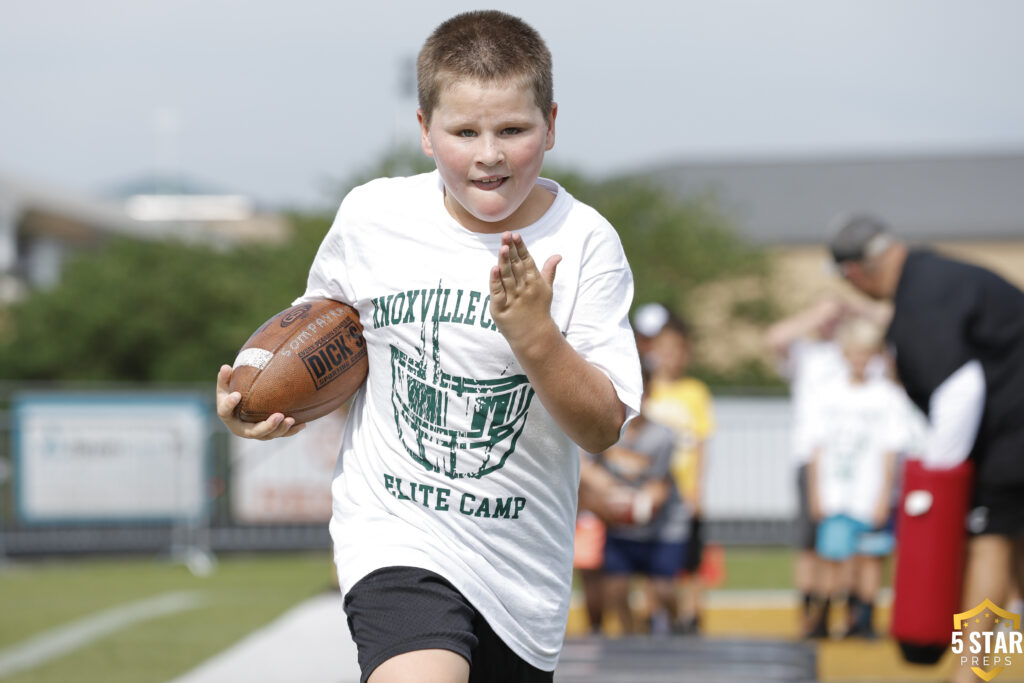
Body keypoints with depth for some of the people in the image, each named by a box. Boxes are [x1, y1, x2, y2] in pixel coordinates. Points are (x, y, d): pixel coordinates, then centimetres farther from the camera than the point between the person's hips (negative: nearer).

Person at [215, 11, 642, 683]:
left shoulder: (583, 242, -7)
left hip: (522, 564, 2)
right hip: (395, 533, -2)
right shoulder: (370, 217, -3)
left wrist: (535, 337, -27)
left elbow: (603, 428, -11)